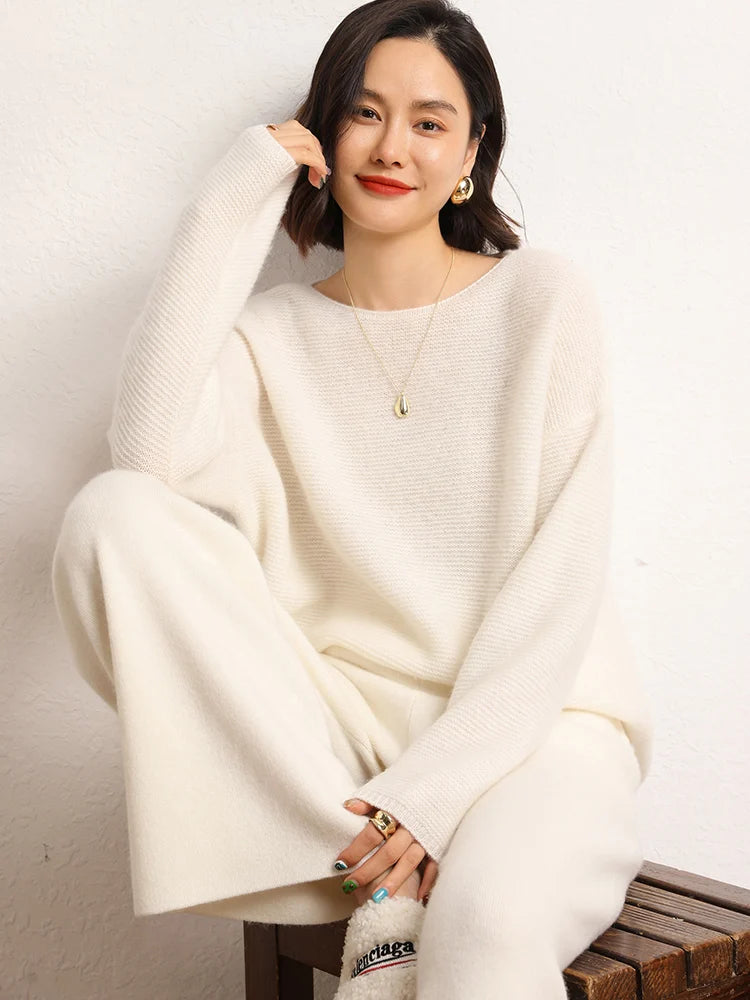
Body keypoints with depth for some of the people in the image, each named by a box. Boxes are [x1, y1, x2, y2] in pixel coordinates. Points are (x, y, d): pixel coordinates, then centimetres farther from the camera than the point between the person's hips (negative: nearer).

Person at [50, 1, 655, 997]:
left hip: (531, 718, -4)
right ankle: (386, 885, -19)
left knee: (491, 917, -40)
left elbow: (561, 574, -4)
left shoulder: (543, 299, 3)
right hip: (341, 740, 5)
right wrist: (227, 213, -8)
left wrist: (439, 782, -14)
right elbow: (155, 451, -14)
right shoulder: (274, 333, 9)